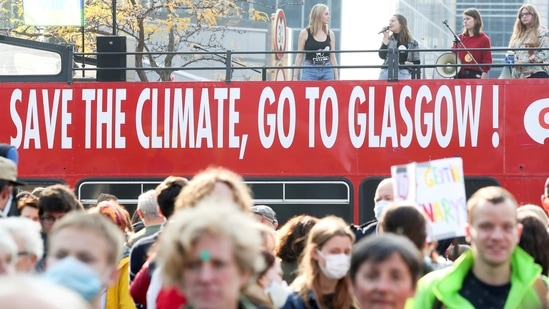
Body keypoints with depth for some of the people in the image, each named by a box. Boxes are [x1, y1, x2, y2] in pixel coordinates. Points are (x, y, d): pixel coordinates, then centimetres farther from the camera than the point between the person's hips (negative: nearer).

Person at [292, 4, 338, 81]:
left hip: (327, 71, 3)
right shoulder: (305, 33, 0)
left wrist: (337, 78, 8)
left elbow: (332, 57, 12)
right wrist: (295, 77, -2)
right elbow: (299, 56, 2)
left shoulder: (330, 34, 9)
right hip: (310, 71, -3)